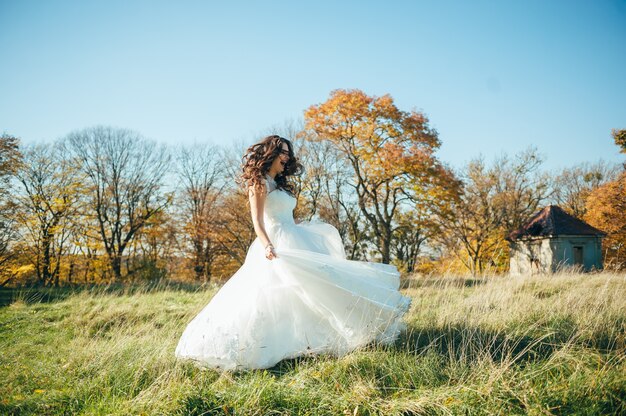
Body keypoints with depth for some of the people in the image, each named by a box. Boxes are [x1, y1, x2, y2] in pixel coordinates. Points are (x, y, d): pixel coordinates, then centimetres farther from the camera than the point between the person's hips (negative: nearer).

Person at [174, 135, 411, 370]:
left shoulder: (280, 184, 22)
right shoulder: (259, 182, -4)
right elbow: (257, 220, -15)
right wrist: (267, 246, -31)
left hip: (296, 244, 10)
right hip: (277, 246, -10)